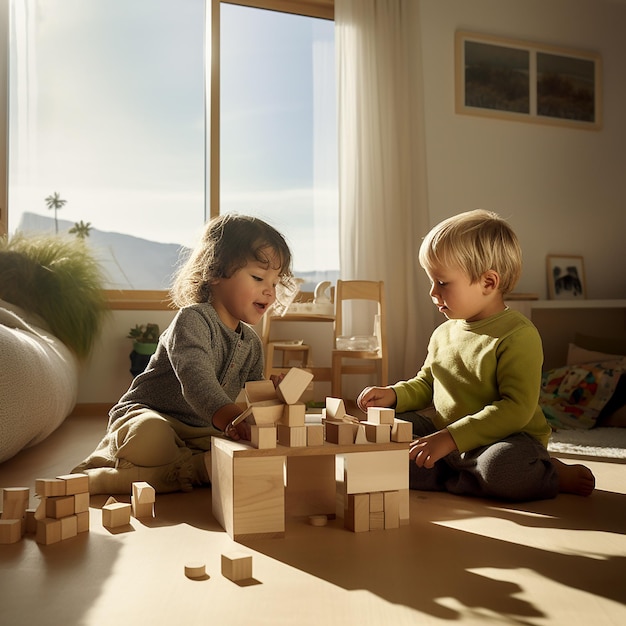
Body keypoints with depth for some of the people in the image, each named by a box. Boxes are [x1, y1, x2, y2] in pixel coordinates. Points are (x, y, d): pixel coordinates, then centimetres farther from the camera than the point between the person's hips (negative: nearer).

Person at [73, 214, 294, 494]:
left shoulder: (252, 344, 10)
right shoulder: (193, 319, -15)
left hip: (201, 433, 7)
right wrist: (226, 415, -51)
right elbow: (195, 376, -34)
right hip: (148, 417, -7)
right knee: (150, 438, -41)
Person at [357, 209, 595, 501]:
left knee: (504, 467, -39)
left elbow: (516, 409, -23)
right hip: (442, 432, 7)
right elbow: (425, 384, 23)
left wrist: (450, 438, -29)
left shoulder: (518, 335, -15)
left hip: (506, 439, -7)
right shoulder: (443, 333, 8)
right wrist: (394, 394, 1)